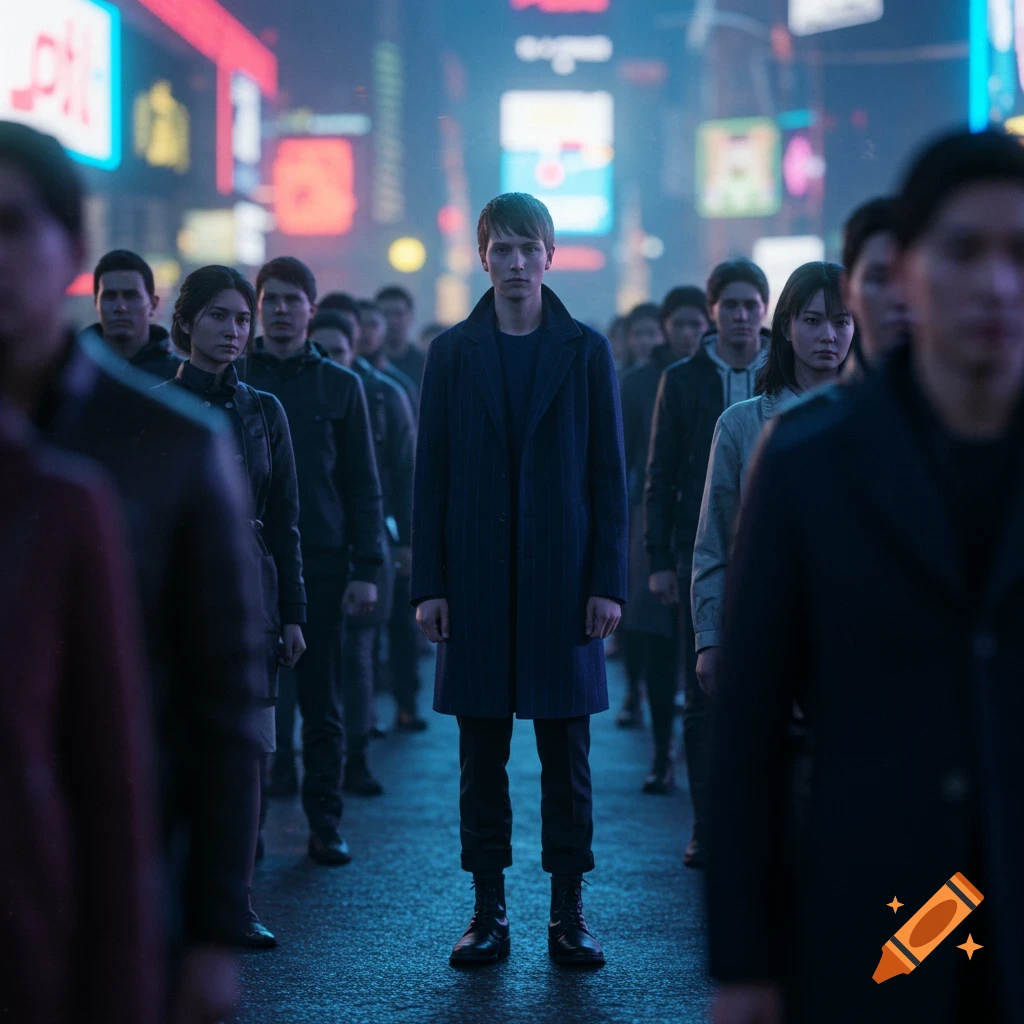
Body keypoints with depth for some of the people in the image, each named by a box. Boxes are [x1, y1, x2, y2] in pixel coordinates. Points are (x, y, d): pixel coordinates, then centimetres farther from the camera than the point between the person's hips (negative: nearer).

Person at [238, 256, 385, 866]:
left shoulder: (340, 386, 7)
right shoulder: (234, 380, 6)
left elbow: (364, 487, 6)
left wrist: (366, 570, -3)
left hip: (321, 564, 0)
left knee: (322, 704, 4)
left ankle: (326, 824, 12)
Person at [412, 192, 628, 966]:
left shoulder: (587, 352, 5)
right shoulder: (452, 354, 7)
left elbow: (610, 475, 3)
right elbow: (432, 476, 5)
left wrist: (608, 582, -4)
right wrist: (429, 584, -2)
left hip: (562, 577, -1)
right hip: (477, 580, 1)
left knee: (567, 754, 2)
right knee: (481, 755, 5)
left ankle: (569, 913, 9)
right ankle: (489, 914, 12)